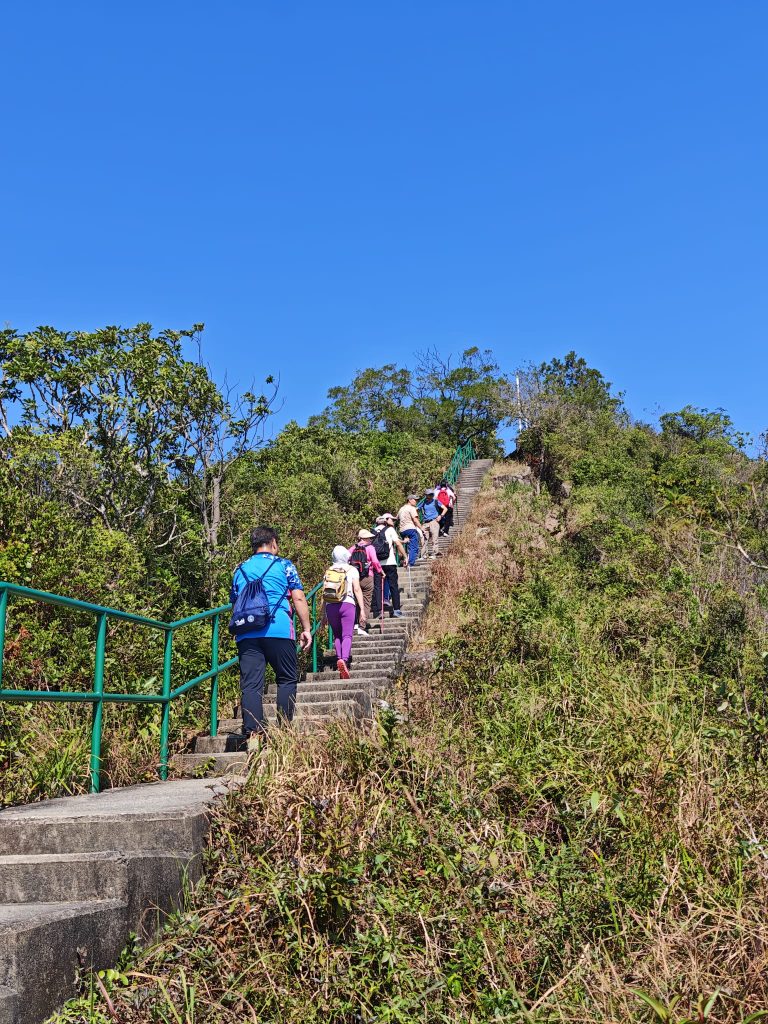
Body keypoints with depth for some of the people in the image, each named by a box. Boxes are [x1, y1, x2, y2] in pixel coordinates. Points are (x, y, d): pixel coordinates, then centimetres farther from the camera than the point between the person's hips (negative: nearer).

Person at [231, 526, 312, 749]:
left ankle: (253, 735, -5)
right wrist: (306, 628, 6)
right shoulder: (284, 565, 8)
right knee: (287, 679, 10)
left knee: (250, 685, 0)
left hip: (246, 633, 3)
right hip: (279, 630, -3)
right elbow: (298, 598, 1)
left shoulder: (240, 570, 19)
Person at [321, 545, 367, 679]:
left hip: (330, 605, 3)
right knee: (347, 635, -7)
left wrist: (324, 615, 17)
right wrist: (362, 610, -1)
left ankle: (339, 658, 0)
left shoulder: (328, 572, 16)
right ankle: (344, 659, -29)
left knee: (337, 635, 16)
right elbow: (357, 589, 0)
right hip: (347, 603, -2)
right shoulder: (352, 570, 9)